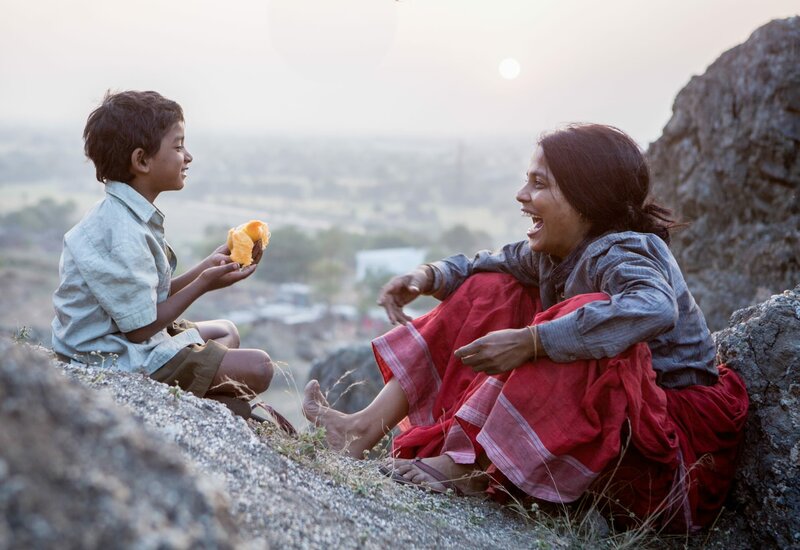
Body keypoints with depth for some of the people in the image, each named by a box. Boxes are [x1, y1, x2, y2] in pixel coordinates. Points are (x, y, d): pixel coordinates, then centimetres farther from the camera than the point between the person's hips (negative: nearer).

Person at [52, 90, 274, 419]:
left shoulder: (125, 214, 5)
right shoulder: (124, 234, -27)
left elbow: (158, 295, 7)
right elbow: (141, 327, -23)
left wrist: (209, 266, 2)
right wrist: (204, 284, -15)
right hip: (119, 361, -11)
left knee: (225, 332, 27)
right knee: (257, 368, -12)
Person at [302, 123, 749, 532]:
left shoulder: (618, 255, -23)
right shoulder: (551, 253, 0)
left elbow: (655, 309, -45)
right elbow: (487, 265, 15)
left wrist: (530, 342, -44)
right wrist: (429, 276, -6)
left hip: (674, 445, -8)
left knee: (584, 318, -35)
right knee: (489, 295, 4)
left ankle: (463, 465, -26)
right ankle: (366, 429, -6)